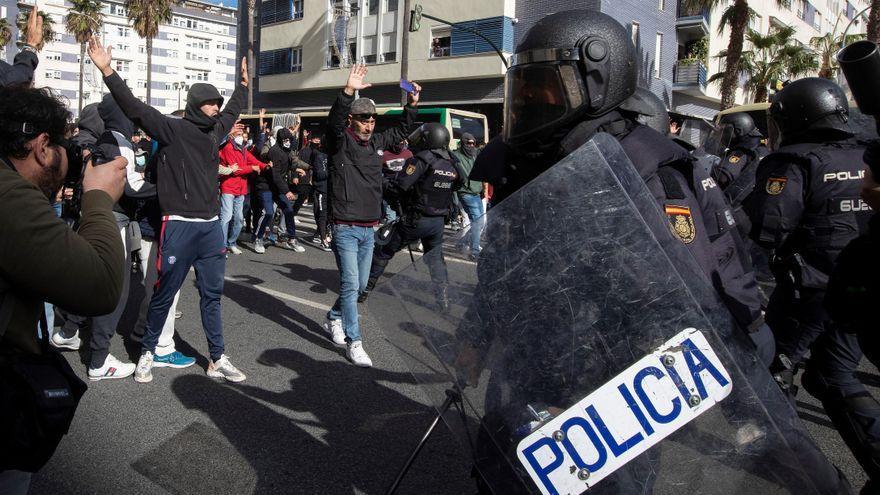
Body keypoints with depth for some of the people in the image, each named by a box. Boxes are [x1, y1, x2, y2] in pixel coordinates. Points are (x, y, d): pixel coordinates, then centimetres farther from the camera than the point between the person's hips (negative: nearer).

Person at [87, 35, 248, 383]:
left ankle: (218, 359, 18)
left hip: (211, 226, 6)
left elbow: (232, 111, 33)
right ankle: (147, 353, 25)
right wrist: (108, 71, -23)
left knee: (212, 295, 10)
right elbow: (134, 107, -14)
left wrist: (243, 83, 44)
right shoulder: (172, 129, -5)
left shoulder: (215, 130, 13)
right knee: (164, 295, 6)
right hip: (179, 226, -6)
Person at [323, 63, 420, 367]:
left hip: (369, 229, 7)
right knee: (350, 284, -9)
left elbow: (403, 131, 26)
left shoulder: (376, 142, 12)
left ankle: (334, 319, 38)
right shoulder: (339, 141, -6)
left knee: (360, 285, 16)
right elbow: (334, 122, -28)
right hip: (345, 228, -7)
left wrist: (413, 103, 16)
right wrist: (349, 91, -41)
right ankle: (354, 342, -1)